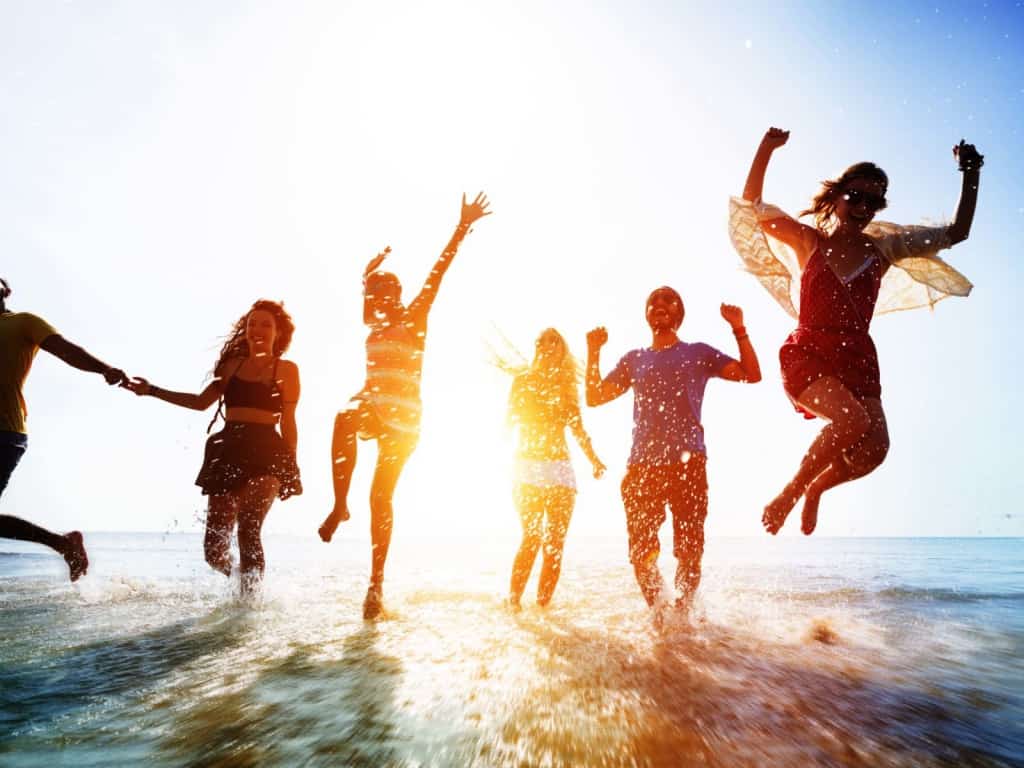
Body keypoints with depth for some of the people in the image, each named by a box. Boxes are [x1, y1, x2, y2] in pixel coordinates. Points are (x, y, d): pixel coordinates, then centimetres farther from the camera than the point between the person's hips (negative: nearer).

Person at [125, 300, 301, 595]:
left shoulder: (286, 369, 7)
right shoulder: (233, 364, 18)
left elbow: (288, 424, 5)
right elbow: (201, 402, 23)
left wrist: (291, 469, 1)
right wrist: (152, 391, 21)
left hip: (265, 453, -4)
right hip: (228, 452, 4)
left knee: (248, 531, -21)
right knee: (215, 547, 1)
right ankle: (246, 582, 30)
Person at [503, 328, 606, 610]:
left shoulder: (566, 385, 12)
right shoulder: (523, 381, 5)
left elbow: (578, 429, 12)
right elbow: (512, 419, -1)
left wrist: (594, 459, 5)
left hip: (560, 469, 4)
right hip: (529, 469, -3)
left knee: (555, 543, 0)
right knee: (532, 539, -11)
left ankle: (543, 604, 8)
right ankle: (513, 602, -3)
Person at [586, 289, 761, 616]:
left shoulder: (698, 353, 14)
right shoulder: (633, 359, 19)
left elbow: (751, 374, 5)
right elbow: (595, 397, 15)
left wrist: (739, 330, -4)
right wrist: (594, 351, 8)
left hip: (688, 463, -2)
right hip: (642, 465, 2)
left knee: (689, 550, -1)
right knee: (641, 552, 1)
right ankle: (659, 613, 20)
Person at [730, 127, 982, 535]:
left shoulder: (883, 249, 12)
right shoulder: (808, 241, 5)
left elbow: (957, 232, 19)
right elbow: (752, 205, 3)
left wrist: (971, 175, 13)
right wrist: (766, 149, -6)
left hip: (858, 359, 4)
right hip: (807, 354, -4)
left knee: (874, 449, -14)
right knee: (853, 422, -29)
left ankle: (816, 488, 18)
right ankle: (790, 492, -7)